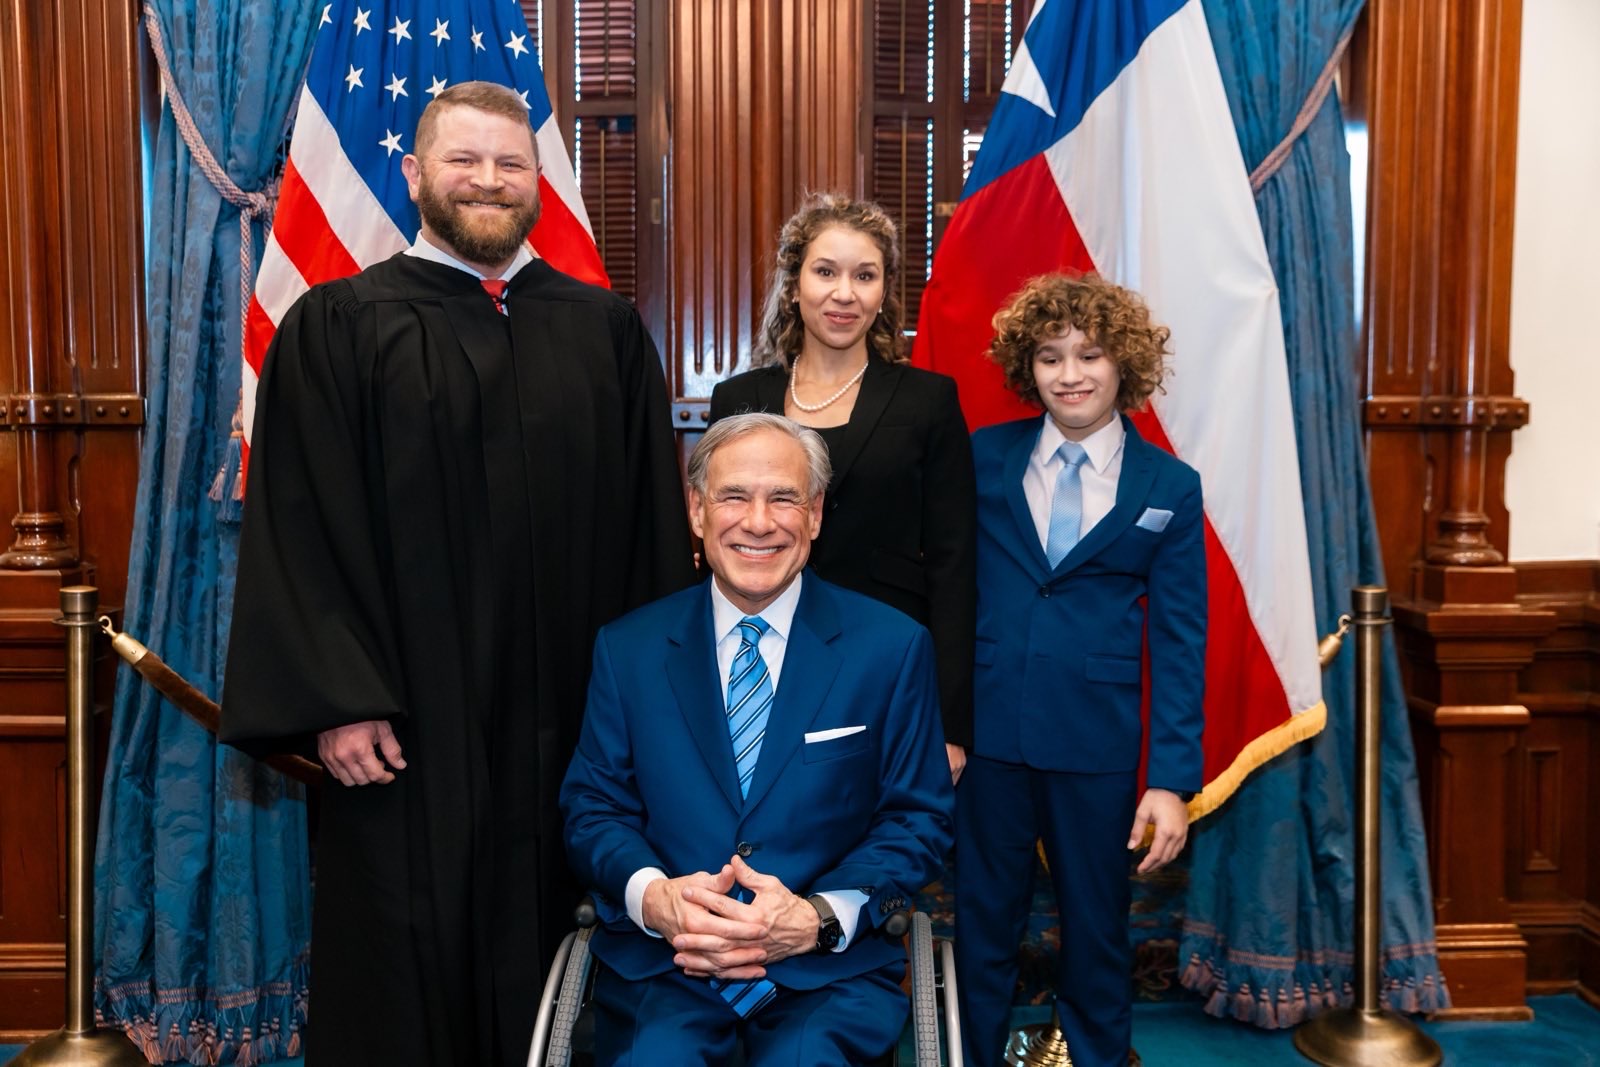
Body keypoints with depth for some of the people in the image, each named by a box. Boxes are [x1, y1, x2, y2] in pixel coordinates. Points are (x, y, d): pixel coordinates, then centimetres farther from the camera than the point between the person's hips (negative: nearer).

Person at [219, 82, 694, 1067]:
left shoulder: (606, 331, 8)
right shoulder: (336, 329, 1)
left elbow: (652, 524, 8)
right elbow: (299, 528, -4)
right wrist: (333, 704, -11)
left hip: (570, 723, 2)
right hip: (410, 731, -2)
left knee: (554, 967, 11)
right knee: (413, 965, 8)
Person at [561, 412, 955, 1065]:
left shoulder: (893, 649, 1)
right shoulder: (627, 649, 6)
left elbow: (919, 819, 3)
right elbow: (591, 807, 8)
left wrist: (817, 919, -14)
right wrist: (655, 896, -14)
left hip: (830, 972, -1)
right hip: (661, 964, 1)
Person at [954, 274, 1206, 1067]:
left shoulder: (1169, 488, 0)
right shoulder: (984, 458, 1)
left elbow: (1178, 643, -1)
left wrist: (1173, 778, -5)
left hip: (1097, 740, 0)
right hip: (987, 727, 1)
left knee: (1096, 921, 14)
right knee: (983, 919, 12)